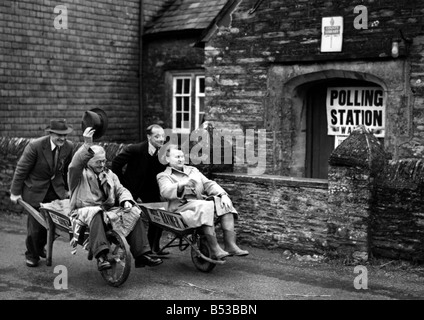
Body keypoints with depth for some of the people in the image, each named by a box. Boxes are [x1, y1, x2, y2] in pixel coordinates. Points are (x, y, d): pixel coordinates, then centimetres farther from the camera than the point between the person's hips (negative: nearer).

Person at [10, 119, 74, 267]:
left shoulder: (69, 146, -9)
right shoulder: (35, 146, -23)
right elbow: (21, 169, -14)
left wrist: (67, 189, 16)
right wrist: (15, 192, -9)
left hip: (56, 189, 4)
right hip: (35, 190, -4)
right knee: (35, 225, 2)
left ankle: (40, 247, 29)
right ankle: (32, 254, 28)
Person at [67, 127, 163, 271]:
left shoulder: (109, 174, 23)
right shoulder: (79, 174, 3)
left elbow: (120, 190, 16)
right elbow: (76, 163, -20)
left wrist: (126, 201, -8)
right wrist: (87, 145, -36)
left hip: (108, 209, 5)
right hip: (85, 209, -5)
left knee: (134, 214, -17)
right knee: (96, 215, -40)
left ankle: (141, 255, -20)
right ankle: (101, 256, -48)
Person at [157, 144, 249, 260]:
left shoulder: (193, 170, 27)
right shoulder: (164, 176, 10)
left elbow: (209, 184, 15)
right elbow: (165, 192, -11)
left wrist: (223, 195, -3)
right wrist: (181, 184, -31)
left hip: (202, 205, 6)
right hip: (182, 207, -6)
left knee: (225, 204, -20)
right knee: (206, 207, -34)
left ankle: (230, 245, -27)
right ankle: (215, 249, -35)